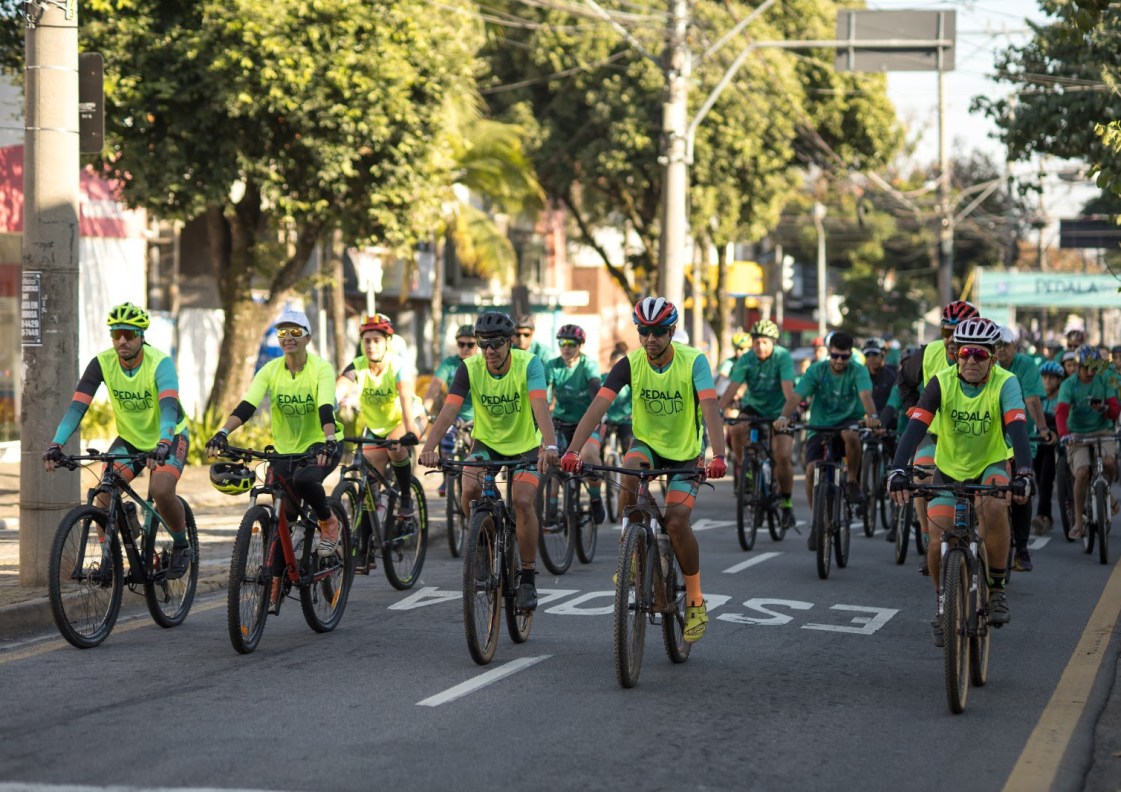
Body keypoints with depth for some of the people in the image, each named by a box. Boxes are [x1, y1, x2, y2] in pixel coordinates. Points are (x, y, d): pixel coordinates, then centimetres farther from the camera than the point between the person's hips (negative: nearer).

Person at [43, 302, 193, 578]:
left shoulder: (159, 362, -26)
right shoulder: (102, 363, -16)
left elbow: (169, 406, -41)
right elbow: (77, 406, -23)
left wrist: (163, 444, -58)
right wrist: (56, 444, -37)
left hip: (169, 437, -4)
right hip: (130, 439, 4)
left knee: (161, 490, -28)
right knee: (104, 492, -18)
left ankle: (181, 546, -2)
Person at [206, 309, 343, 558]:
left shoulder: (321, 368, -14)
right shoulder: (270, 370, -6)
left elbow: (325, 408, -29)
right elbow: (247, 406, -18)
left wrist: (329, 441, -48)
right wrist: (222, 433, -36)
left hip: (319, 446, -4)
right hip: (284, 450, 4)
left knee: (303, 479, -34)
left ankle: (328, 522, -7)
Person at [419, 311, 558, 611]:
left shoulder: (528, 364, -23)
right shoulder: (470, 368, -17)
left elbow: (540, 406, -39)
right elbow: (448, 409, -28)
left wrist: (550, 446, -56)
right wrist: (429, 447, -45)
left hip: (525, 444, -2)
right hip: (486, 442, 2)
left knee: (522, 501, -21)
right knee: (470, 489, -25)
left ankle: (528, 578, -7)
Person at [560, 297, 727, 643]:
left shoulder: (693, 361, -20)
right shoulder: (630, 363, -14)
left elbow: (710, 407, -33)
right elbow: (598, 406, -24)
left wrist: (718, 456, -48)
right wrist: (573, 450, -38)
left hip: (686, 451, -2)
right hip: (647, 443, 2)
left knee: (676, 521, -18)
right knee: (629, 473, -33)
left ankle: (695, 601, 1)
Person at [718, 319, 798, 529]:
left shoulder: (782, 357, -20)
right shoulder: (746, 361, -14)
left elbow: (788, 388, -31)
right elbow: (732, 389, -23)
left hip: (778, 411, -2)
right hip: (753, 407, 2)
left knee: (782, 456, -18)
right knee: (736, 430, -31)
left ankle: (786, 502, 1)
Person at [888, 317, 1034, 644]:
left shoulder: (1005, 383, -21)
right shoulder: (941, 383, -18)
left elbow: (1017, 429, -34)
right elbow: (916, 428, -28)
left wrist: (1024, 473, -50)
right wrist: (898, 470, -43)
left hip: (991, 465, -1)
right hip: (950, 468, 1)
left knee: (994, 507, -34)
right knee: (938, 543, -13)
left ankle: (997, 589, -16)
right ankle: (943, 603, 17)